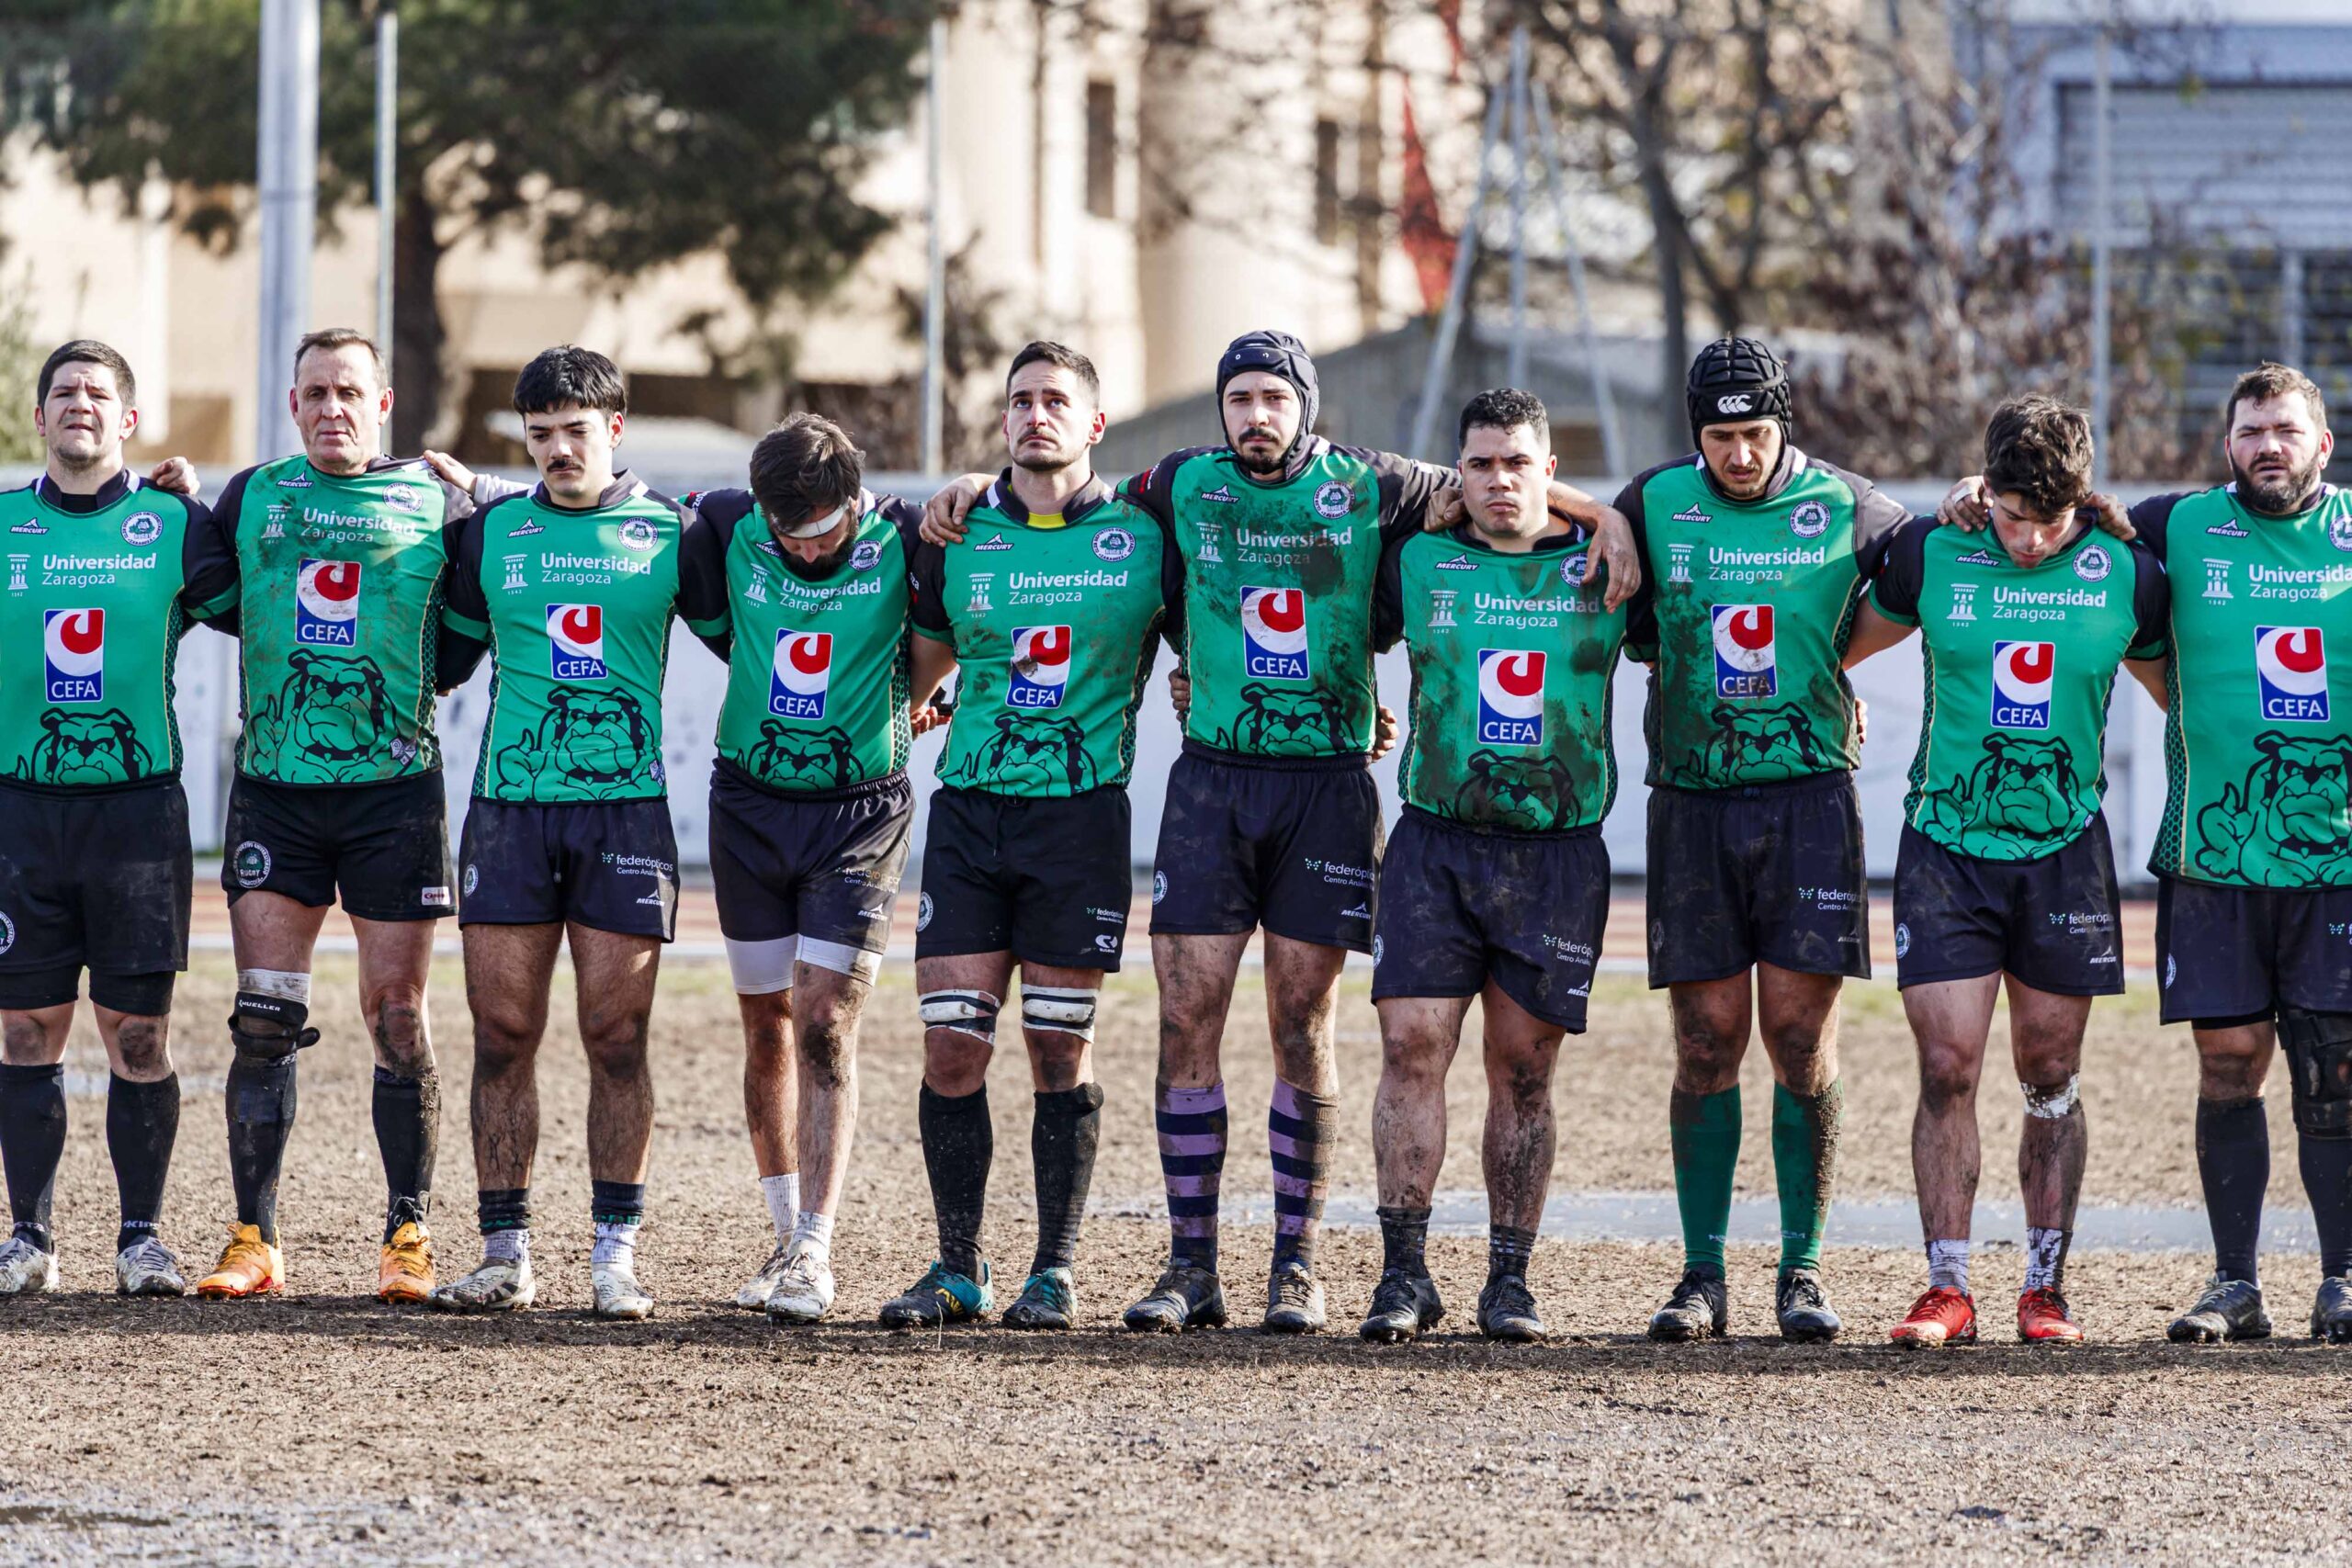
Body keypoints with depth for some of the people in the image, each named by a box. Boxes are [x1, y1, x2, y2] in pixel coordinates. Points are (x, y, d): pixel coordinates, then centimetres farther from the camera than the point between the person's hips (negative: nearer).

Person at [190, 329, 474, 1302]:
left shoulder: (437, 503, 5)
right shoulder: (251, 497, 9)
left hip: (394, 786, -1)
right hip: (274, 785, 1)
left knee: (397, 1015, 0)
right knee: (263, 1018, -4)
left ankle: (408, 1236, 9)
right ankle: (254, 1240, 1)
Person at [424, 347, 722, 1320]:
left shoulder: (670, 534, 5)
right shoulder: (492, 533, 10)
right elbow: (443, 656, 18)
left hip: (625, 804, -2)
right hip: (509, 803, 2)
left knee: (616, 1038, -3)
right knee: (503, 1033, 0)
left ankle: (615, 1255, 3)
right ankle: (505, 1255, 5)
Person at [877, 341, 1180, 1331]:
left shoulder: (1143, 541, 2)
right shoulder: (958, 540, 8)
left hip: (1081, 811, -2)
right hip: (969, 807, 2)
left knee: (1061, 1053, 0)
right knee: (951, 1048, -3)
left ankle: (1055, 1272, 9)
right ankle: (957, 1270, 5)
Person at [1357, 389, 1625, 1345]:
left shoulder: (1603, 568, 5)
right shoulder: (1417, 561, 7)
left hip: (1558, 849, 0)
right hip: (1435, 839, 0)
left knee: (1523, 1067, 2)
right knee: (1412, 1045, -9)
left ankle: (1509, 1278, 10)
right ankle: (1404, 1272, -4)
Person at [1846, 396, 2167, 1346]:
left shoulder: (2125, 574, -2)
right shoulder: (1931, 553, -4)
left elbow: (2186, 695, 14)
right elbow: (1846, 644, 15)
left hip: (2064, 850, 1)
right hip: (1947, 843, 0)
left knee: (2050, 1078, 5)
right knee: (1947, 1069, -7)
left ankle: (2046, 1288, 14)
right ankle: (1947, 1292, -3)